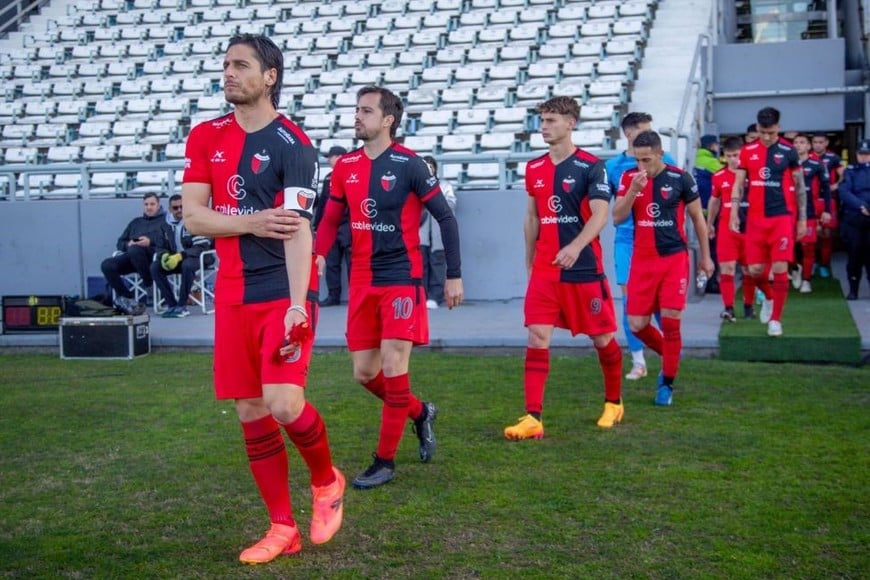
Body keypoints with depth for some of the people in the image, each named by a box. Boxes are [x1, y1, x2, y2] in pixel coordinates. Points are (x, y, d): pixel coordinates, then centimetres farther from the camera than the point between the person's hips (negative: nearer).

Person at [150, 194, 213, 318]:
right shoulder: (167, 223, 5)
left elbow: (201, 247, -18)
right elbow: (161, 246, 11)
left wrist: (180, 256, -28)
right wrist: (164, 255, -14)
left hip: (195, 257, -5)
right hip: (174, 259, 6)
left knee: (187, 265, -39)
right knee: (155, 267, -19)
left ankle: (182, 306, -27)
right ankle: (172, 305, -16)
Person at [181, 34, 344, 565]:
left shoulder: (293, 144, -8)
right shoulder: (206, 137, 8)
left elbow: (298, 228, -17)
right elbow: (192, 217, 2)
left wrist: (297, 304, -26)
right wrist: (251, 223, -14)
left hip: (284, 292, -5)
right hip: (233, 296, 5)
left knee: (284, 406, -17)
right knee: (251, 412, 6)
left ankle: (326, 480, 15)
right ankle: (282, 528, 19)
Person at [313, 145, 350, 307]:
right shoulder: (329, 179, 16)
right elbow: (321, 205, 18)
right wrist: (317, 226, 15)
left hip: (347, 228, -7)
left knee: (351, 263, -3)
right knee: (331, 263, 8)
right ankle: (333, 295, 14)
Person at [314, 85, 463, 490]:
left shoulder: (409, 164, -9)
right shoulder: (346, 166, 6)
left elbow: (445, 218, -5)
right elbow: (331, 219, 10)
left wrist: (454, 275, -7)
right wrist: (317, 254, -11)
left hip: (401, 278, -6)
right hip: (362, 282, 6)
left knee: (393, 366, -8)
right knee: (364, 372, 7)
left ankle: (385, 461, 5)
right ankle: (420, 413, 34)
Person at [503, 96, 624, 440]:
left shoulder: (590, 166, -7)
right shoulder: (534, 169, 9)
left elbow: (600, 214, -17)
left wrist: (575, 247, -32)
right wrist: (529, 261, 17)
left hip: (585, 268, -4)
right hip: (544, 270, 4)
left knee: (602, 338, 10)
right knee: (536, 339, -7)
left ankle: (614, 403, 32)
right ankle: (533, 418, -7)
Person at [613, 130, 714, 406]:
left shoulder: (680, 178, -5)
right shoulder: (629, 178, 0)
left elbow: (698, 218, 5)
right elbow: (617, 217, -7)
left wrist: (705, 256, 9)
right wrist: (633, 189, -21)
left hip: (675, 258, -3)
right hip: (642, 261, 3)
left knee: (670, 320, -7)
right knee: (637, 324, 0)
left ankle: (667, 383, 8)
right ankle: (670, 358, 29)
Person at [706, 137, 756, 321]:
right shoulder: (719, 176, 2)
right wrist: (709, 224, 20)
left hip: (749, 227, -1)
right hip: (726, 228, 1)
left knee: (749, 268, 10)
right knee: (727, 267, -7)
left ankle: (748, 306, 22)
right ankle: (728, 308, -9)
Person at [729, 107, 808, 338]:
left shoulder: (789, 152, 1)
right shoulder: (747, 152, 6)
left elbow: (800, 187, 6)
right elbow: (738, 184, 8)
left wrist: (802, 219, 6)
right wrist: (734, 212, -4)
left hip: (782, 217, -2)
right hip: (755, 218, 2)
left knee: (780, 269, -7)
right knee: (755, 269, 2)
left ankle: (776, 319, 4)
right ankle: (768, 297, 35)